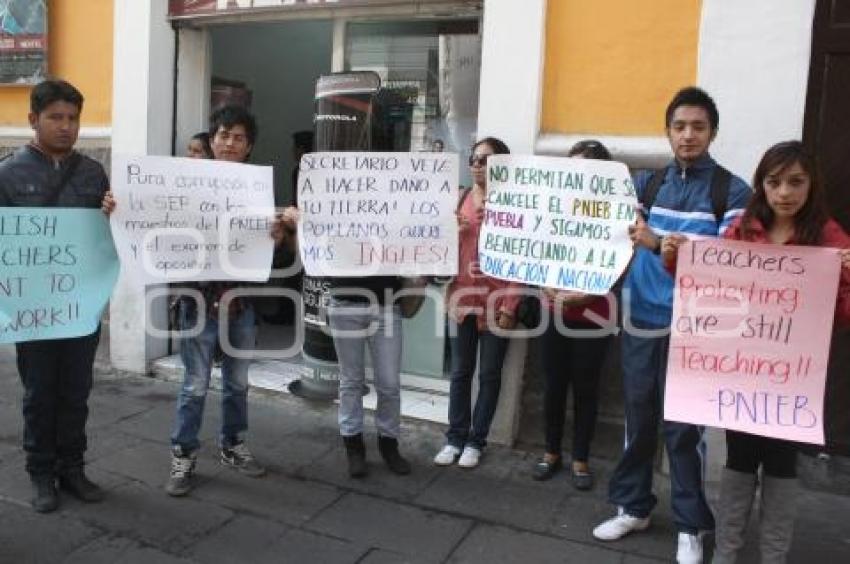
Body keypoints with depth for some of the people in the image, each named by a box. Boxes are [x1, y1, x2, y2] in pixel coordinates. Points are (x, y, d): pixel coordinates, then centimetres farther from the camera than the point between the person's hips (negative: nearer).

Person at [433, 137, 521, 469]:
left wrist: (510, 305, -14)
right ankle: (455, 438, 23)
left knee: (489, 373, 8)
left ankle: (476, 440, 21)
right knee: (460, 371, 11)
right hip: (461, 296, 4)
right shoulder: (459, 199, 9)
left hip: (496, 300, -4)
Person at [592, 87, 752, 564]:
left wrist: (663, 244, -24)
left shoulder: (732, 191, -3)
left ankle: (691, 525, 20)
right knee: (638, 417, 13)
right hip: (641, 320, 4)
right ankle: (633, 507, 29)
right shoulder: (646, 183, 11)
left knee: (683, 426, 2)